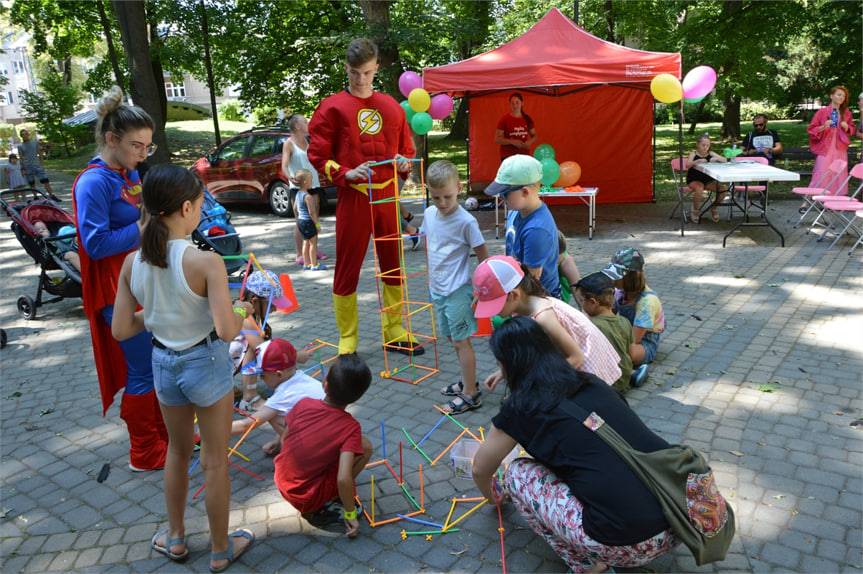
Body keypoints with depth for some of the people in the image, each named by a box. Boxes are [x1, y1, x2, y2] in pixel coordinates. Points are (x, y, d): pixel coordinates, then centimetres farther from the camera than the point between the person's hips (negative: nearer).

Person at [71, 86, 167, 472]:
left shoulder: (129, 174, 8)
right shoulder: (94, 183, -17)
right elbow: (96, 244, -20)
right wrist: (144, 226, -21)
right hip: (118, 291, -8)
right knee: (142, 370, 1)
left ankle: (162, 434, 33)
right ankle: (145, 454, 18)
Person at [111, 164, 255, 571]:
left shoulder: (132, 262, -8)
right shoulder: (206, 262, -24)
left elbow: (120, 330, -4)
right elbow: (226, 330, -27)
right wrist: (243, 312, -7)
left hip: (163, 365, 5)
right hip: (206, 365, -5)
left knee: (178, 451, 27)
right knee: (215, 461, 13)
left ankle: (175, 538, 44)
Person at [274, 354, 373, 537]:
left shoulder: (303, 404, -12)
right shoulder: (351, 428, -21)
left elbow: (284, 441, 2)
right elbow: (343, 479, -27)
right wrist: (350, 514, -12)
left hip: (282, 484, 4)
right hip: (307, 500, -4)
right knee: (365, 446, -2)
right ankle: (327, 502, 1)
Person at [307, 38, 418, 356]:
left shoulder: (392, 107, 11)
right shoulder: (332, 107, 0)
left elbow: (406, 149, 18)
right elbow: (317, 156, -3)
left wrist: (404, 162, -4)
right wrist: (346, 173, -17)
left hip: (387, 196, 4)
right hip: (353, 197, -4)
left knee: (393, 265, 10)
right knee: (348, 269, 2)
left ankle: (394, 333, 24)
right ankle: (347, 340, 14)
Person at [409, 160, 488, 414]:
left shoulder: (466, 221, -18)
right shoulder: (429, 214, 1)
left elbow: (483, 255, -12)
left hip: (457, 291, -7)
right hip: (437, 288, 7)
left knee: (460, 341, 0)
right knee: (452, 338, 18)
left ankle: (470, 394, 12)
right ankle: (467, 381, 34)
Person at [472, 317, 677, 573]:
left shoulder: (522, 406, 0)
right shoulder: (590, 382, 15)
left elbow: (480, 469, 17)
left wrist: (492, 495, 40)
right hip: (681, 513, 7)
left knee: (518, 474, 12)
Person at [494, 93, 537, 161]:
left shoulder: (527, 119, 8)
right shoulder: (505, 120, -3)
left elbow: (534, 136, 19)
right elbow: (497, 139, -6)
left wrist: (530, 141, -4)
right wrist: (512, 142, -18)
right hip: (508, 157, -4)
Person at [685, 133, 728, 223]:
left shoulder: (711, 154, 6)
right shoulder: (694, 153, -3)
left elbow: (725, 160, 1)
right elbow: (687, 165, -20)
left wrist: (716, 159, -19)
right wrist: (698, 161, -36)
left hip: (709, 180, 4)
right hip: (694, 180, -4)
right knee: (699, 189, -37)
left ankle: (714, 208, 8)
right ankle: (696, 210, -8)